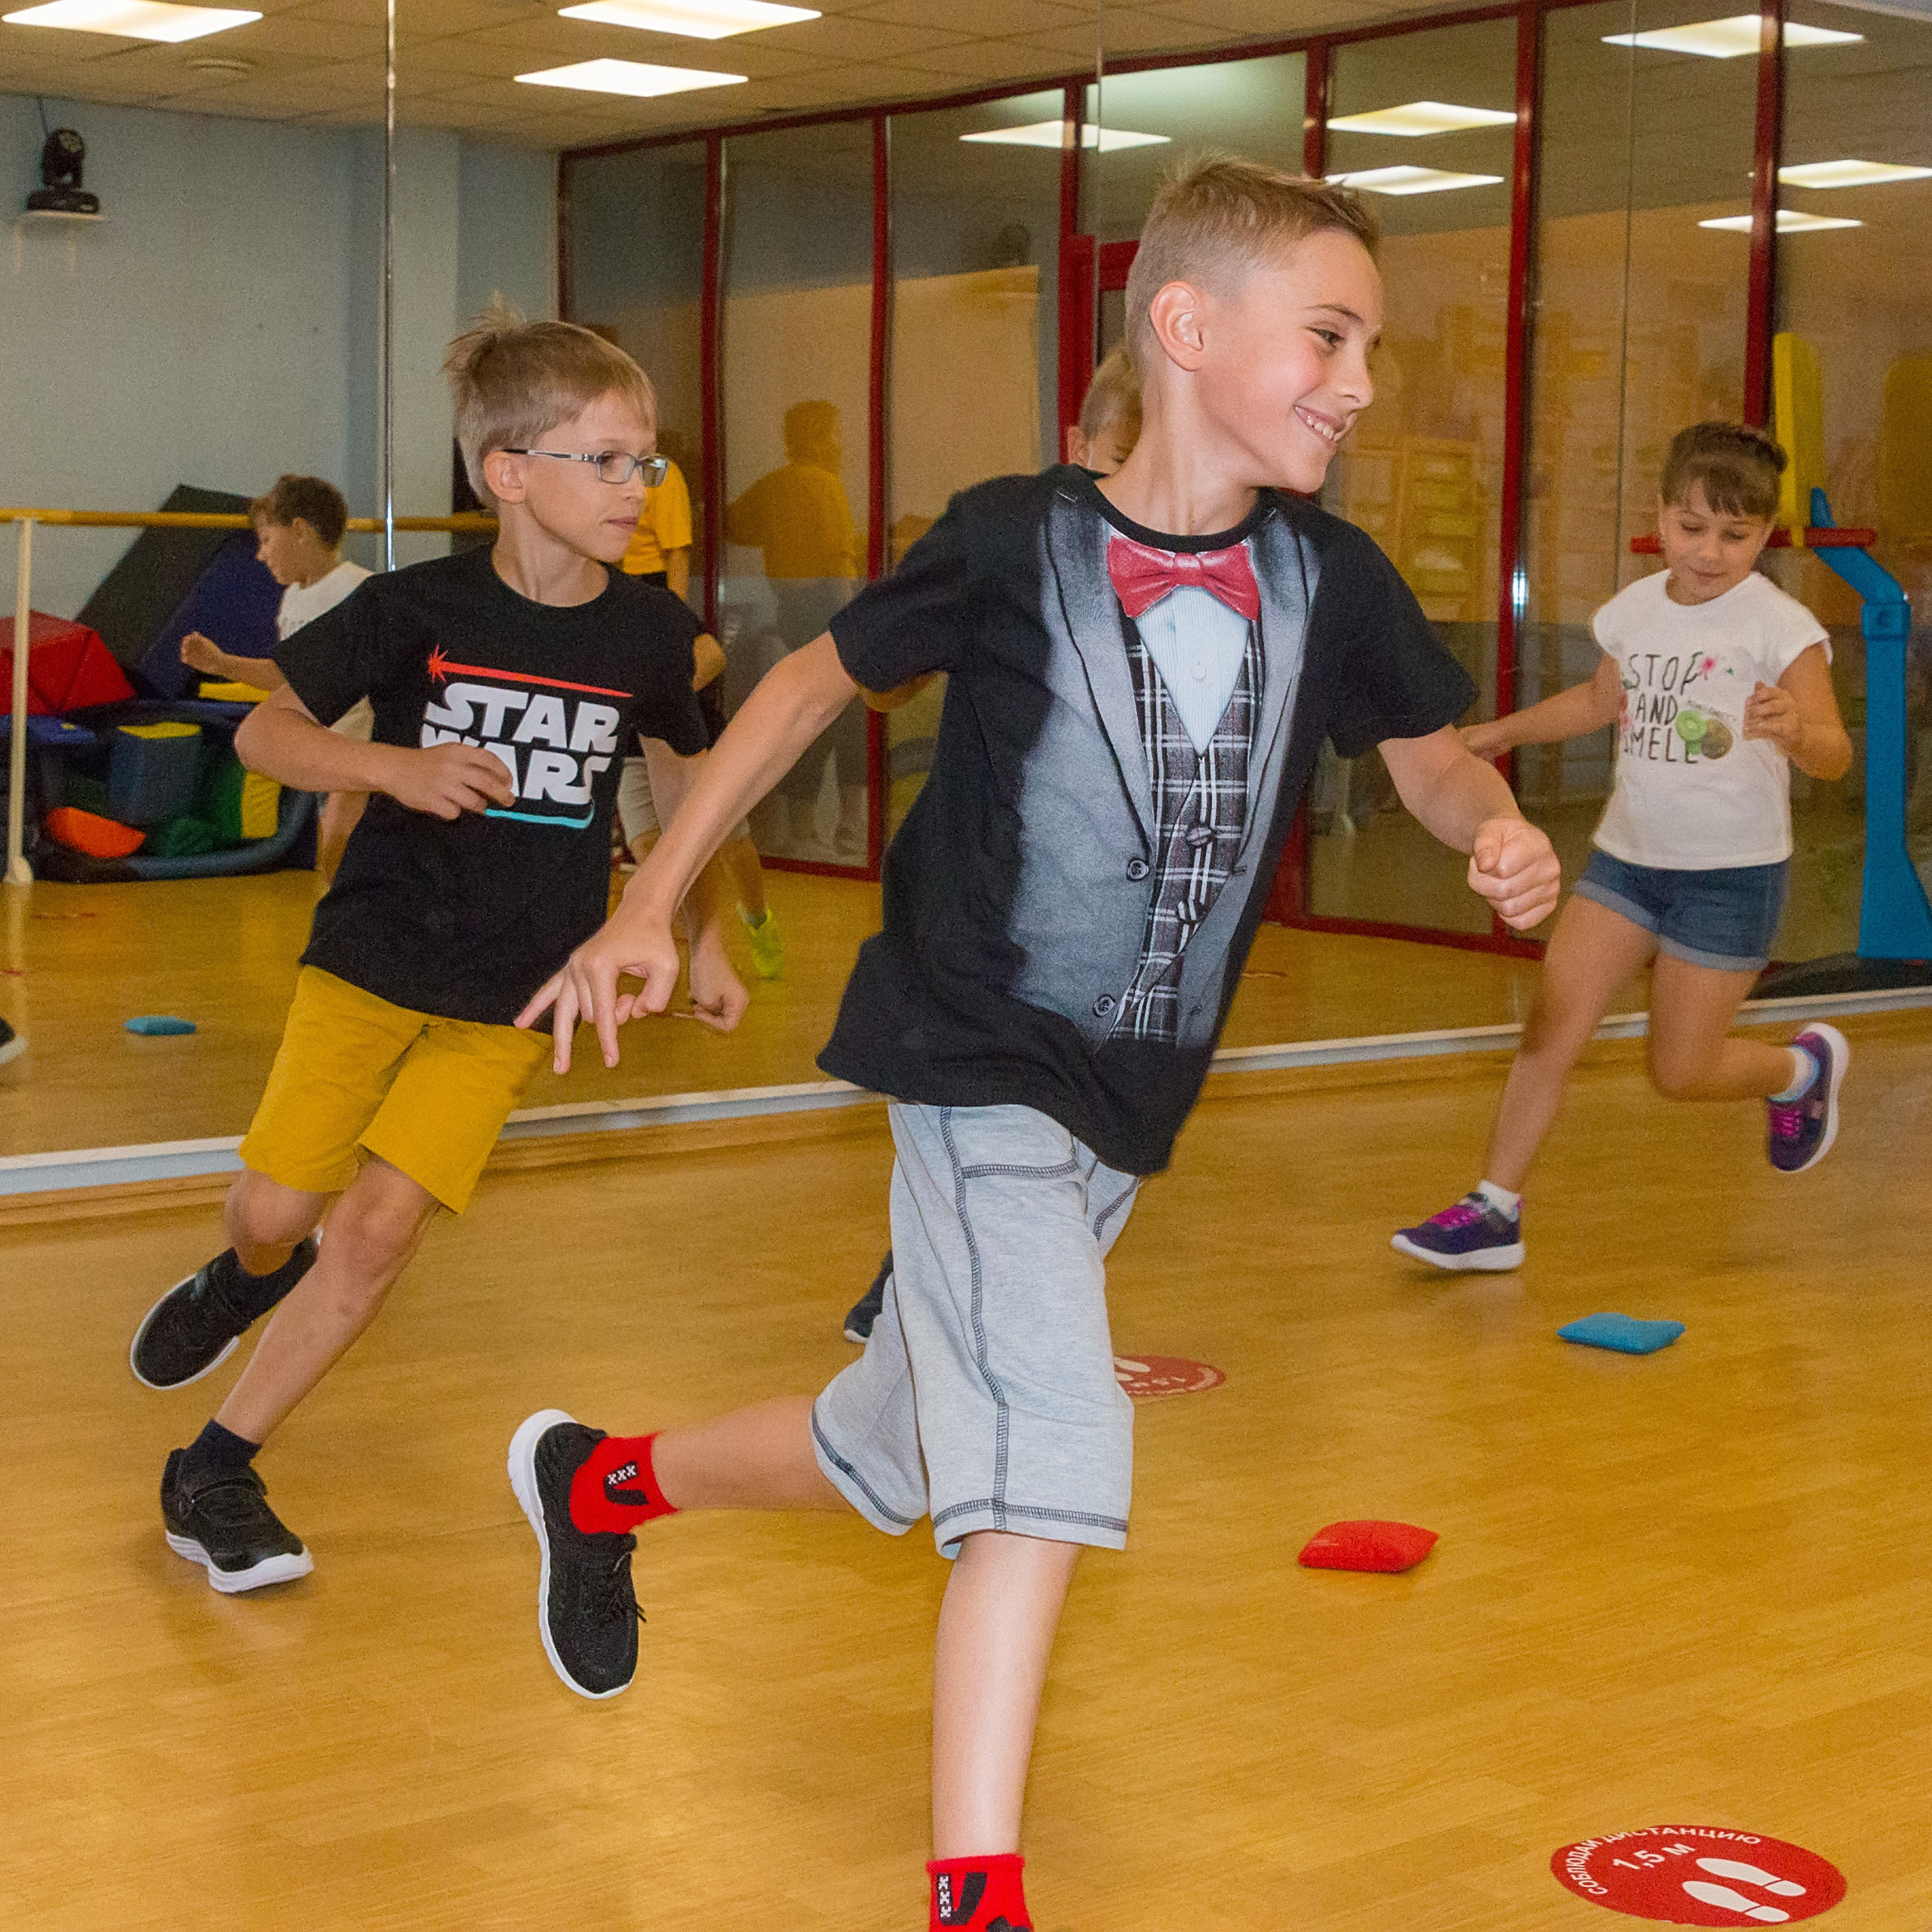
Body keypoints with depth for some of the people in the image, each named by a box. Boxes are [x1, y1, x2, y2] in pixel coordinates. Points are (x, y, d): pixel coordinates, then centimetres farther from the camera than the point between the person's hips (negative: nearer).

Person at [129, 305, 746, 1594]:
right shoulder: (419, 609, -12)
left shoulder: (650, 633, -5)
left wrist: (705, 944, 8)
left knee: (382, 1223, -8)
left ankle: (215, 1475, 6)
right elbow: (264, 733, -6)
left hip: (516, 992, 1)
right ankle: (253, 1280, 39)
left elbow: (690, 780, 12)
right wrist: (396, 768, -24)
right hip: (374, 952, -1)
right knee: (276, 1205, -2)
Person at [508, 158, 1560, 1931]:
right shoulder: (1019, 542, -11)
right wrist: (652, 905, 2)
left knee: (882, 1461, 17)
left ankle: (601, 1482, 44)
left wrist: (1499, 831, -11)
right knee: (1049, 1464, -19)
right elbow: (821, 678, 2)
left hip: (1128, 1109, 6)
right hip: (979, 1068, -6)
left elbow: (1434, 756, 13)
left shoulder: (1327, 578, -1)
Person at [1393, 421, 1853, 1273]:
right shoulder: (1634, 610, 2)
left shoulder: (1779, 626, -14)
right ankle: (1495, 1212, 3)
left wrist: (1796, 733, -41)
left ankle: (1803, 1068, 33)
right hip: (1628, 857, 5)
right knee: (1549, 1028, -5)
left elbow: (1835, 756, -19)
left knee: (1680, 1074, 2)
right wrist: (1503, 732, 25)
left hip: (1731, 874, -5)